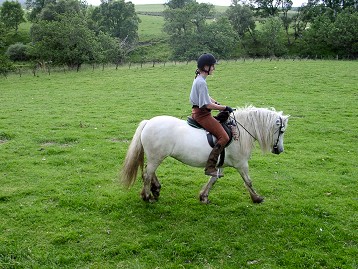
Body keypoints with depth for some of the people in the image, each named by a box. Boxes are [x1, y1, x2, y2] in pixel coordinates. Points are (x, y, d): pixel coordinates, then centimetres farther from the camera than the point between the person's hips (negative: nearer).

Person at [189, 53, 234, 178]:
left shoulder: (199, 79, 12)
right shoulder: (201, 82, -20)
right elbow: (208, 105, -22)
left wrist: (219, 104, 9)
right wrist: (225, 108, -12)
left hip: (198, 112, 11)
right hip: (202, 115, -11)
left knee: (223, 124, 25)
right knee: (224, 137, -15)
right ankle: (210, 167, -16)